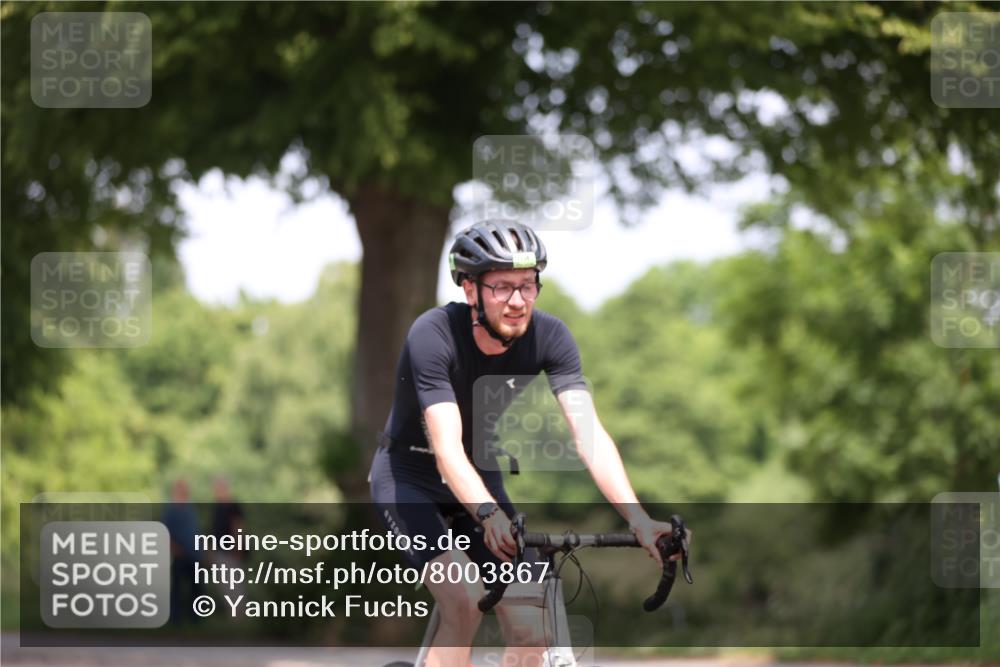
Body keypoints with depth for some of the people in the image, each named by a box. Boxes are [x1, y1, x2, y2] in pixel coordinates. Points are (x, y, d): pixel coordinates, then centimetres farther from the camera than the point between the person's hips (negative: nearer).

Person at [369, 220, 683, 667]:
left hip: (481, 476, 4)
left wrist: (637, 518, -42)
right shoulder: (433, 335, -30)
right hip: (409, 477, -4)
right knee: (466, 603, -28)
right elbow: (447, 449, -39)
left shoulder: (549, 337, -19)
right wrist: (489, 515, -57)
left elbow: (588, 434, -27)